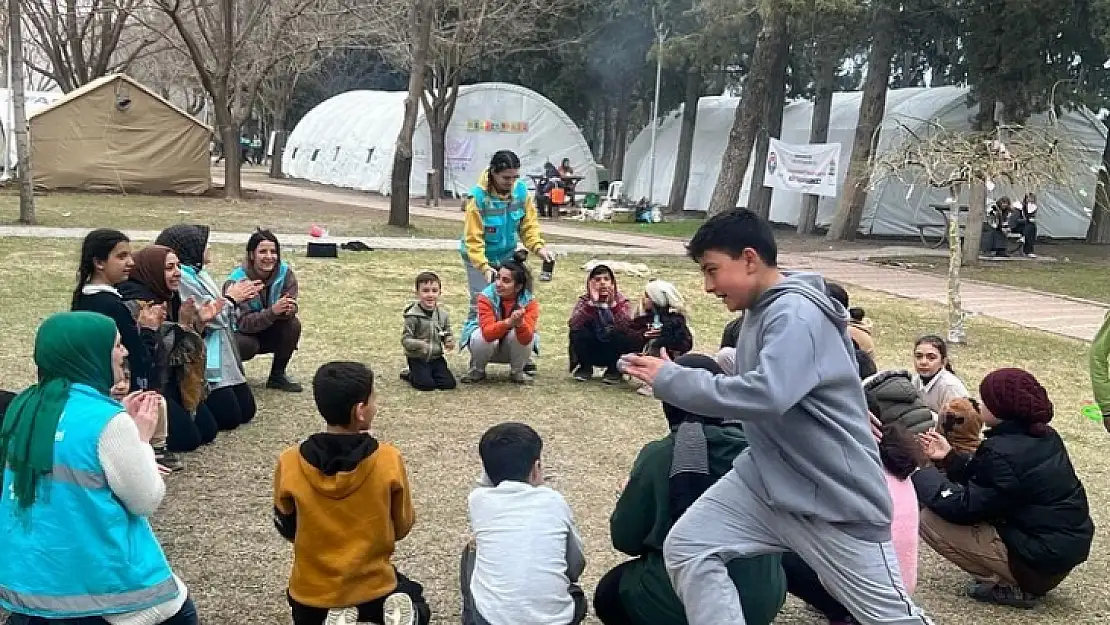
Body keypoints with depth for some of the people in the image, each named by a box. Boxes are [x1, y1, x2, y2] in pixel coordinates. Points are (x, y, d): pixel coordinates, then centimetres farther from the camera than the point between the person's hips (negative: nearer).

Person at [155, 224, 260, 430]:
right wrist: (230, 298, -4)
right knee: (230, 418, -11)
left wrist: (236, 296, 1)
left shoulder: (198, 273, 14)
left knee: (247, 411, 8)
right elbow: (208, 316, -20)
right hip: (203, 359, -10)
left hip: (220, 355, 10)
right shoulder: (182, 278, -16)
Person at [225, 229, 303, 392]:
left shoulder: (285, 272, -14)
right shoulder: (237, 281, -25)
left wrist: (288, 309, -42)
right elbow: (243, 322, -30)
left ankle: (277, 375, -4)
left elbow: (291, 306, -15)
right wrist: (273, 311, -46)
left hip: (270, 333, 4)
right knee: (246, 345, -35)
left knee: (293, 324, -24)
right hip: (242, 334, -4)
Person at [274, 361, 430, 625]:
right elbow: (402, 527, -3)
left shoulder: (289, 464, -17)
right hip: (375, 587, 0)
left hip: (313, 593, 1)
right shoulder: (389, 460, -19)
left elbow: (286, 530, 0)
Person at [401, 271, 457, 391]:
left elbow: (448, 333, 11)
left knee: (449, 383, -8)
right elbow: (405, 339, -15)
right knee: (427, 385, -18)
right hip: (417, 358, -4)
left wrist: (450, 341, -12)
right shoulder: (413, 315, -14)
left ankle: (430, 373, 20)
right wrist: (418, 345, -34)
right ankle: (410, 374, 13)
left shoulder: (443, 314, 1)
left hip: (437, 357, 5)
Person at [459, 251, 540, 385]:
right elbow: (488, 332, -38)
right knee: (482, 338, -35)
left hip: (513, 348, 1)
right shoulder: (486, 297, -25)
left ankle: (517, 371, -3)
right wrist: (508, 322, -56)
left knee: (528, 337, -32)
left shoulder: (530, 302, -23)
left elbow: (526, 339, -35)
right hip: (489, 344, 0)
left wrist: (520, 324, -57)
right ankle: (477, 370, -2)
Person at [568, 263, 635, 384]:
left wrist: (613, 303, -38)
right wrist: (592, 302, -34)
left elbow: (627, 327, -29)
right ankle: (585, 367, -1)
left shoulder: (621, 300, -10)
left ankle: (614, 369, -3)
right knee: (578, 332, -26)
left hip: (613, 351, -1)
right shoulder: (584, 299, -8)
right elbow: (572, 324, -27)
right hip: (591, 352, 1)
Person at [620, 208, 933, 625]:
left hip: (835, 496, -8)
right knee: (685, 546, -4)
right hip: (766, 480, 9)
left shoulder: (796, 314, -23)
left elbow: (766, 395, -36)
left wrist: (669, 379, -29)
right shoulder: (762, 309, 8)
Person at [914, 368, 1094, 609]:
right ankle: (1026, 581, 14)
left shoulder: (1002, 452, -23)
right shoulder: (1044, 436, 5)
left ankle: (1011, 587, -6)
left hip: (1041, 562, -10)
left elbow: (965, 509, -18)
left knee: (930, 520, -10)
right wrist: (950, 457, 12)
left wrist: (920, 476, -8)